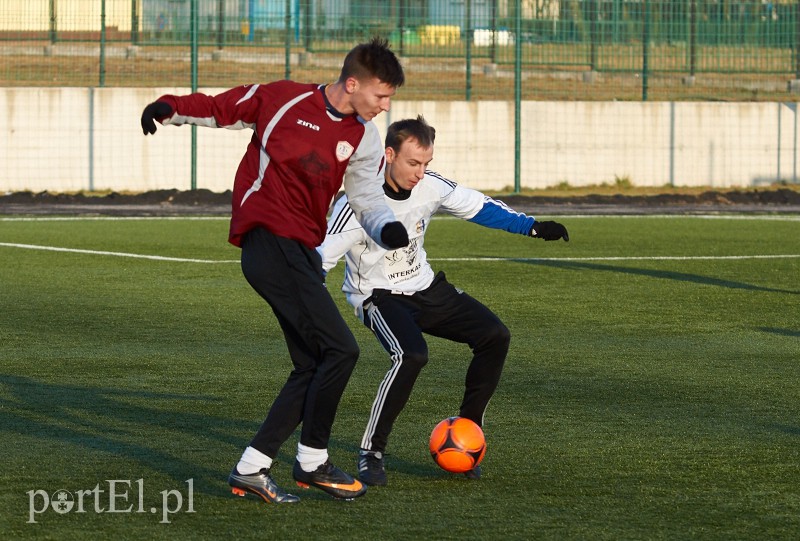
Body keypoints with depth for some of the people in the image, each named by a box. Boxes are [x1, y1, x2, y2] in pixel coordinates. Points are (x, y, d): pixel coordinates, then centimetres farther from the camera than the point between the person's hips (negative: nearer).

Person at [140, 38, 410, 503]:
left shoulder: (364, 139, 11)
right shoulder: (284, 99, -4)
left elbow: (368, 198, 7)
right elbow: (219, 109, 7)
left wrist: (387, 227, -15)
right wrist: (170, 108, -10)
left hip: (301, 253, 8)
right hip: (269, 242, -8)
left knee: (313, 368, 7)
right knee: (341, 350, -13)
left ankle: (252, 469, 11)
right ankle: (313, 462, 1)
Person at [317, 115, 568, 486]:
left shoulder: (430, 187, -10)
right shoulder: (358, 203, -26)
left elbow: (478, 207, 6)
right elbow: (319, 260, -25)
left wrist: (533, 227, -1)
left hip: (424, 288, 7)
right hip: (378, 297, -7)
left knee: (495, 336, -6)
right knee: (411, 355, -34)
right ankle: (371, 454, -21)